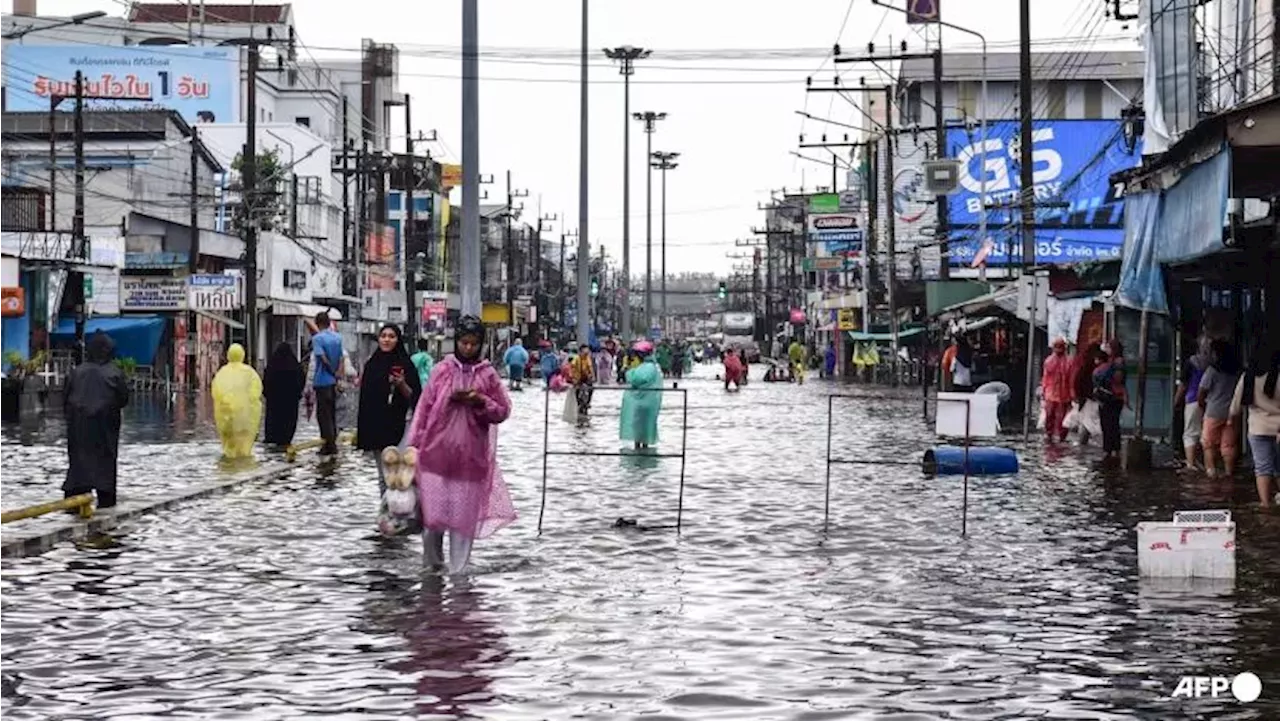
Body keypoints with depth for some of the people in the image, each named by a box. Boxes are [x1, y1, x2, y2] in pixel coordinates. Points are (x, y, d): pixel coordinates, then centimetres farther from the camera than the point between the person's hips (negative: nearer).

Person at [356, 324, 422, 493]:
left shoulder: (405, 364, -4)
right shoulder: (371, 364, 10)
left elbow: (414, 398, -4)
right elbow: (365, 396, 15)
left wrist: (402, 385, -23)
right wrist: (361, 429, 15)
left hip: (396, 428, -5)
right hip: (374, 427, 5)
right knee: (383, 475, 10)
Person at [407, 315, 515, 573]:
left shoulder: (488, 374, 3)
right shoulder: (441, 370, 2)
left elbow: (503, 411, 5)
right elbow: (424, 407, 4)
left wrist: (480, 402, -13)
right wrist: (415, 444, 2)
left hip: (471, 457, 0)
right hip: (436, 453, 0)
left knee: (464, 514, 2)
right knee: (433, 511, 1)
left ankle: (458, 569, 10)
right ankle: (433, 562, 21)